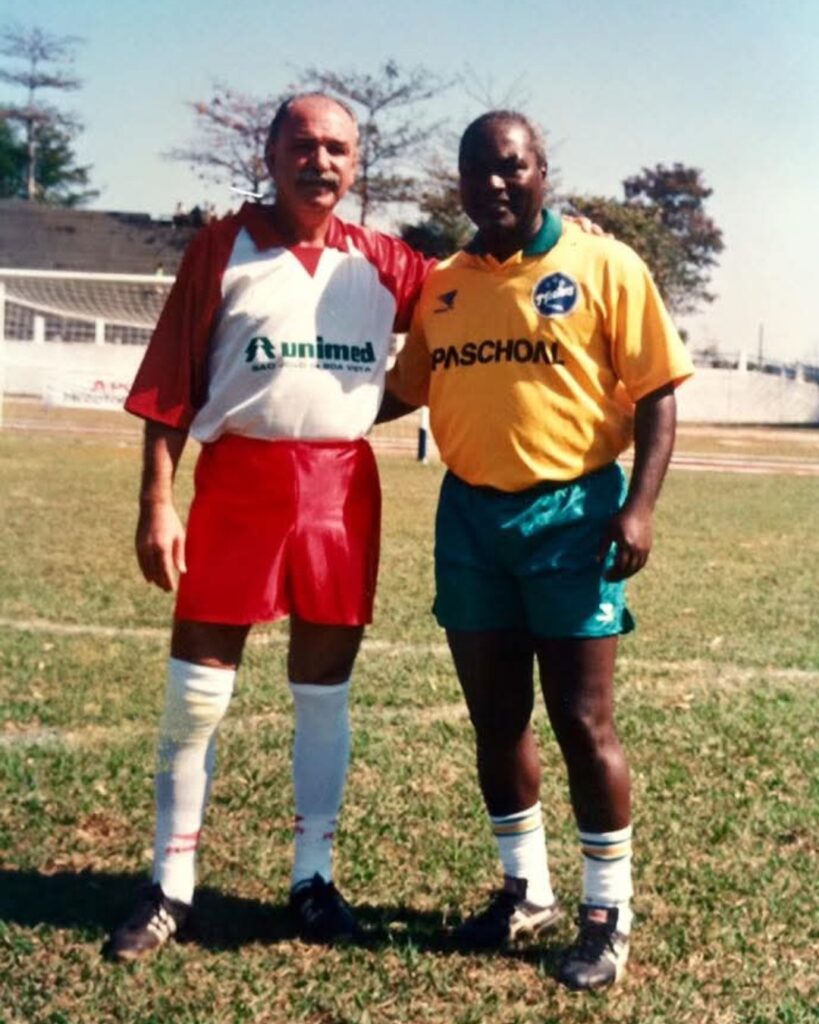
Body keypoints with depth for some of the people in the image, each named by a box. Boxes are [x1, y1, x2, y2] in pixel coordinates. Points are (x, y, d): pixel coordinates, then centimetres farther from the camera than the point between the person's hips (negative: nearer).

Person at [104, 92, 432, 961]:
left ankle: (313, 878, 24)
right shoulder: (223, 248, 0)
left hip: (343, 489, 3)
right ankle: (170, 888, 15)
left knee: (324, 692, 10)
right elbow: (169, 383, -3)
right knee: (195, 691, 2)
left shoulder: (381, 263, 8)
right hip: (238, 481, -2)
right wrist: (156, 501, -9)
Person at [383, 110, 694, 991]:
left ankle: (608, 912, 15)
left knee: (582, 722, 0)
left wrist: (638, 506, -16)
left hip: (570, 512, -5)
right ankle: (526, 889, 28)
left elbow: (655, 392, -6)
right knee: (495, 717, 11)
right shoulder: (440, 285, 9)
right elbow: (406, 388, 20)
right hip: (470, 515, 5)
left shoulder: (603, 266, -4)